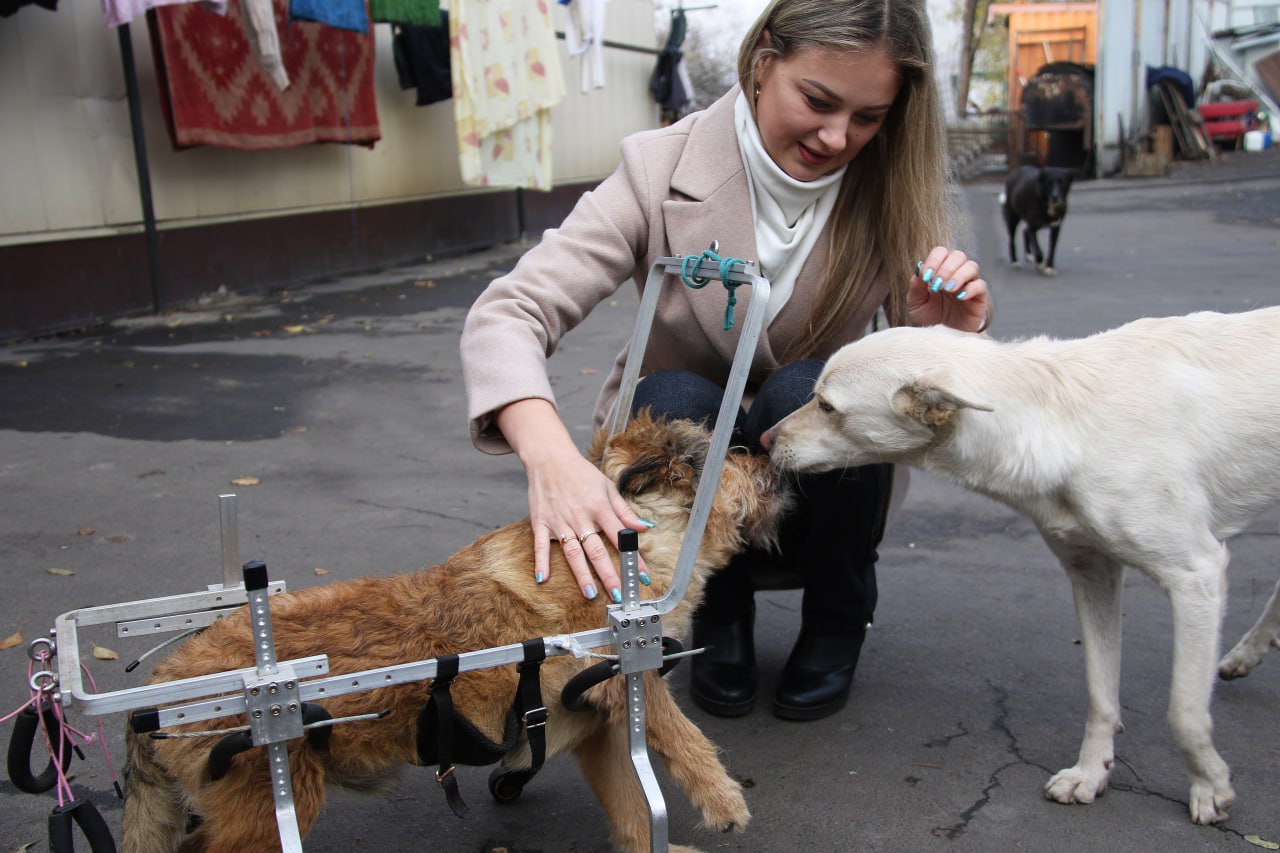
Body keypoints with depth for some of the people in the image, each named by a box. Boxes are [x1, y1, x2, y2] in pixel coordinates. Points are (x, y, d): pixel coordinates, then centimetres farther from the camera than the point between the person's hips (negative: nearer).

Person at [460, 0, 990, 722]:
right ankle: (721, 622, -4)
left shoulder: (894, 192, -13)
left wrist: (951, 337, -33)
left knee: (807, 393, -31)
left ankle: (838, 623, -2)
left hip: (820, 480, 1)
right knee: (675, 400, -33)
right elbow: (508, 313, -28)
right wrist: (552, 457, -48)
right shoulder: (663, 170, -20)